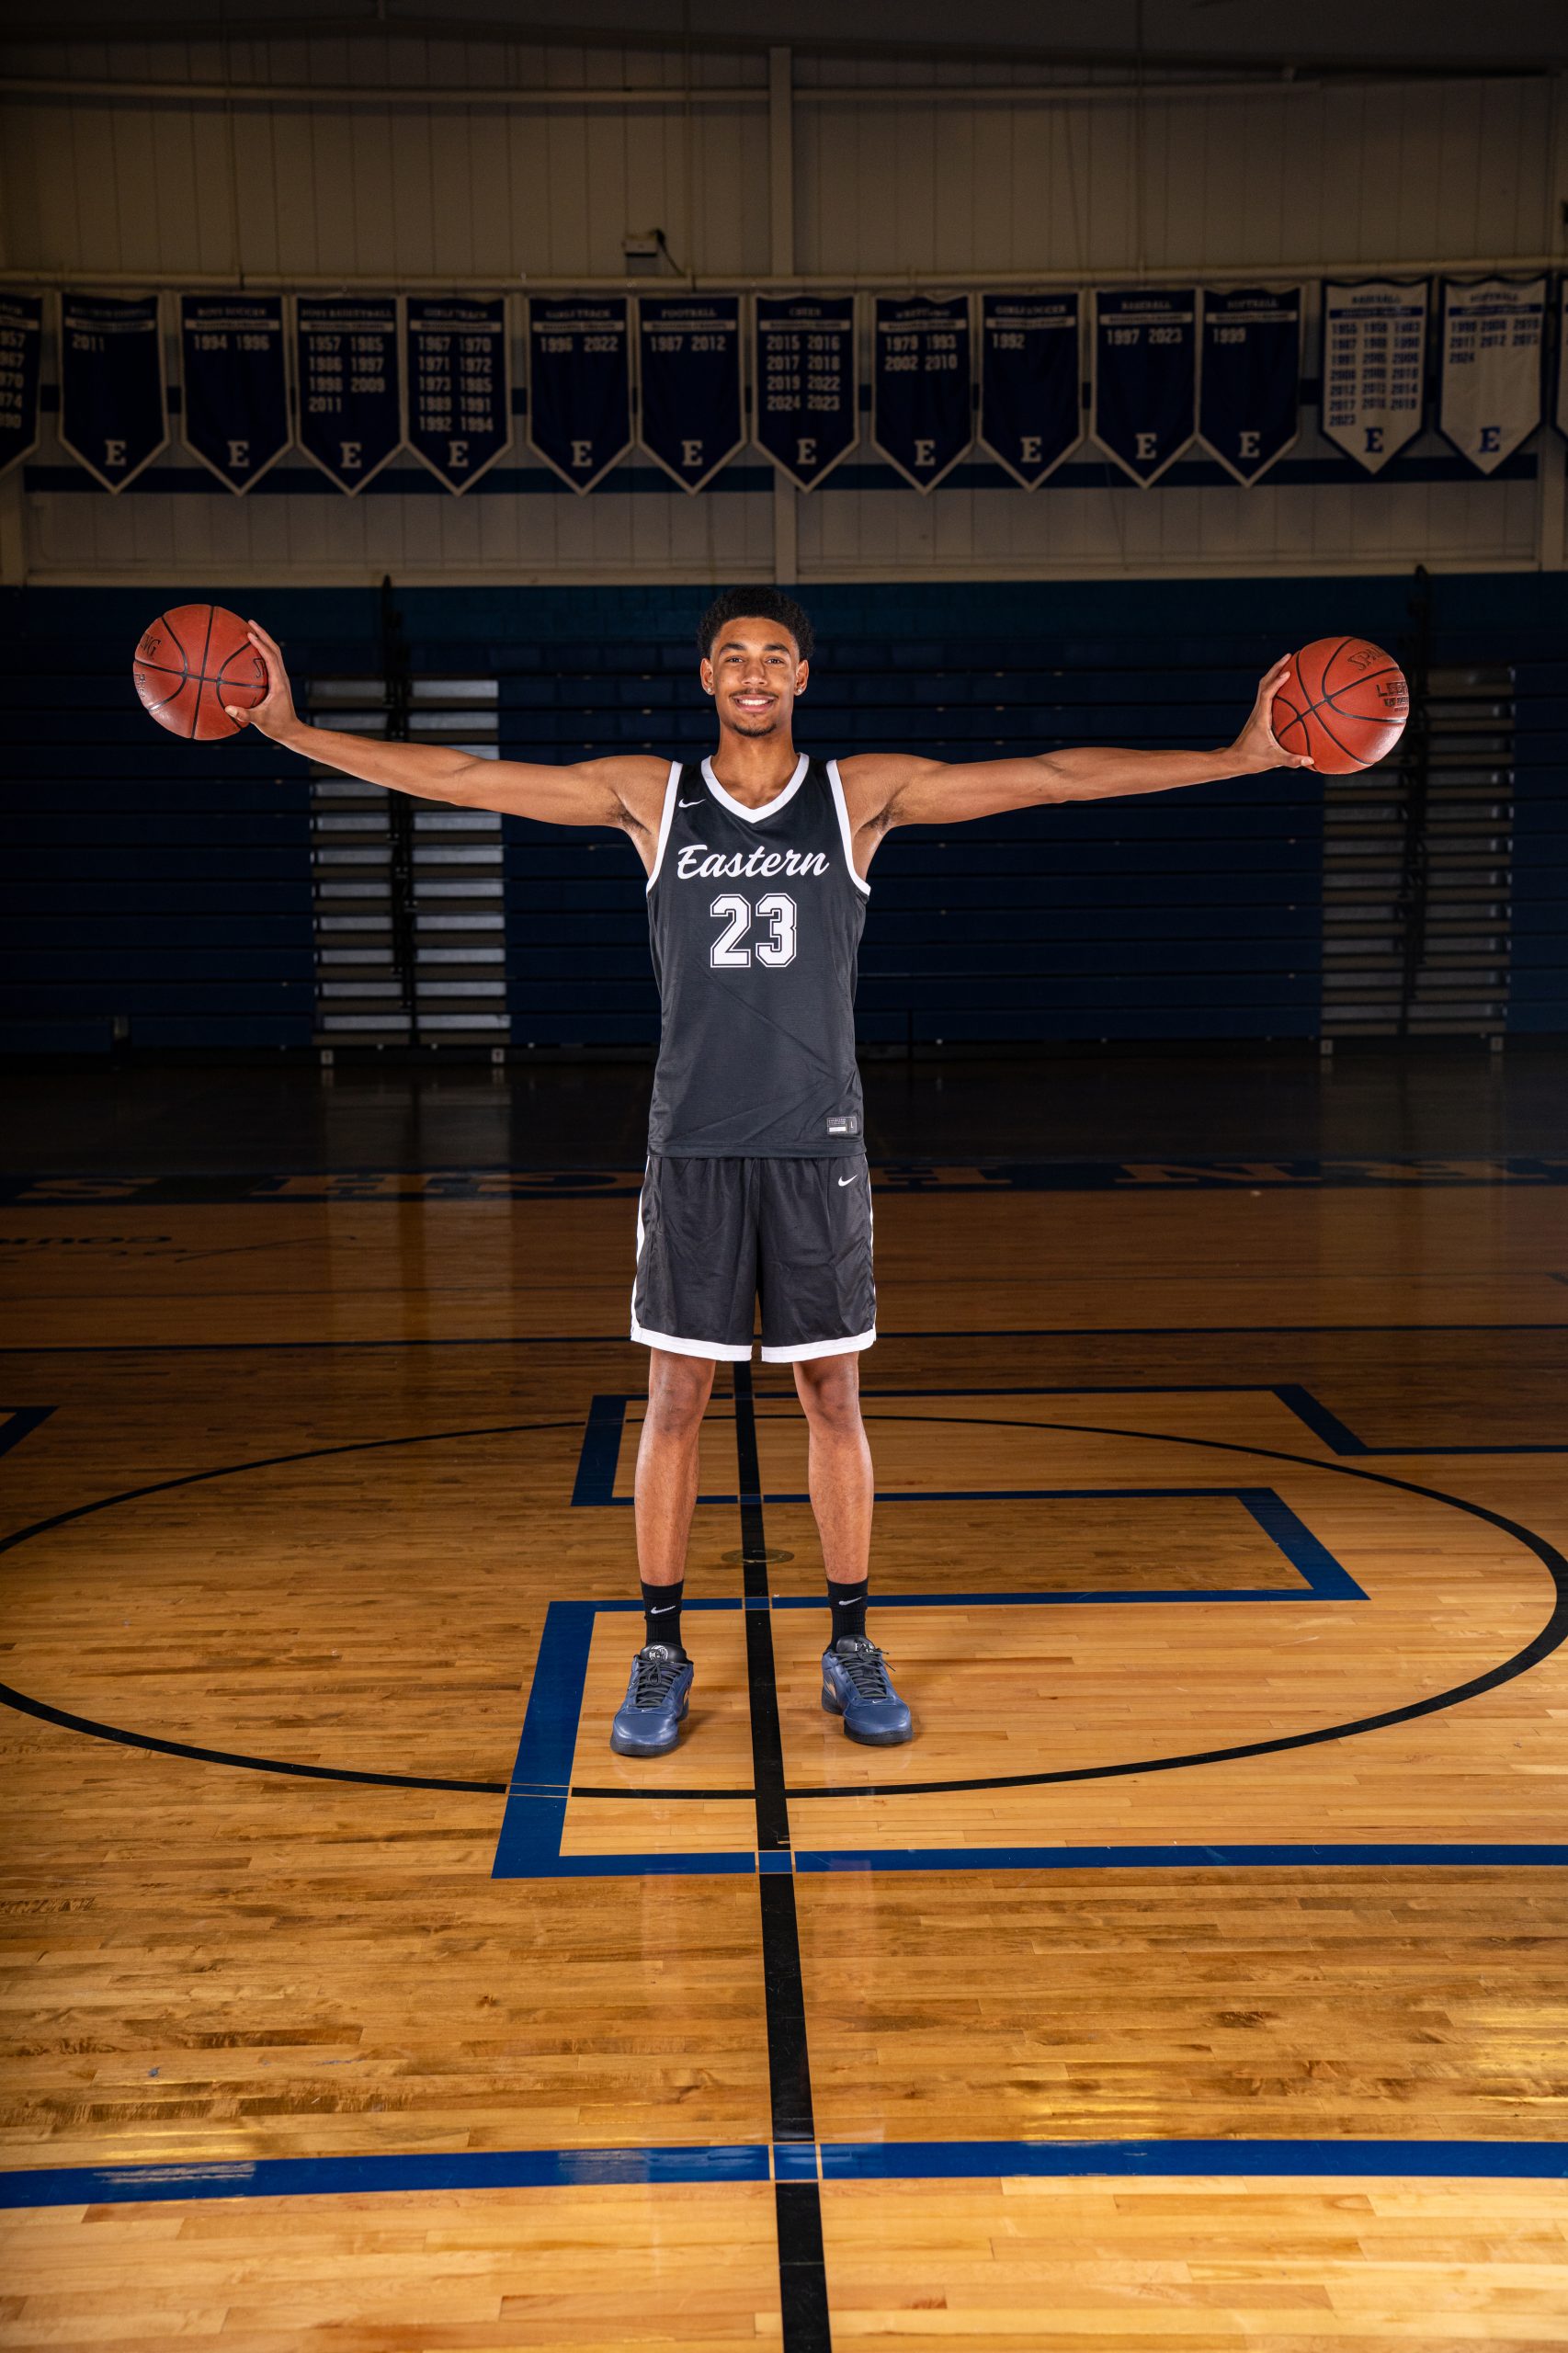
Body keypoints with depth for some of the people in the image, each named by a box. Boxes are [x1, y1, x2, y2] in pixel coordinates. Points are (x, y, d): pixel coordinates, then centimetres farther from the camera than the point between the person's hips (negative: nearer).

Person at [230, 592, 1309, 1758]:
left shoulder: (864, 793, 2)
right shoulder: (649, 795, 3)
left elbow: (1054, 777, -1)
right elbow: (458, 777, 4)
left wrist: (1242, 755, -4)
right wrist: (294, 729, 1)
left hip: (818, 1146, 0)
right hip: (693, 1146, 0)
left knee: (833, 1400, 7)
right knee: (675, 1401, 4)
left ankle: (852, 1648, 21)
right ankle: (663, 1654, 17)